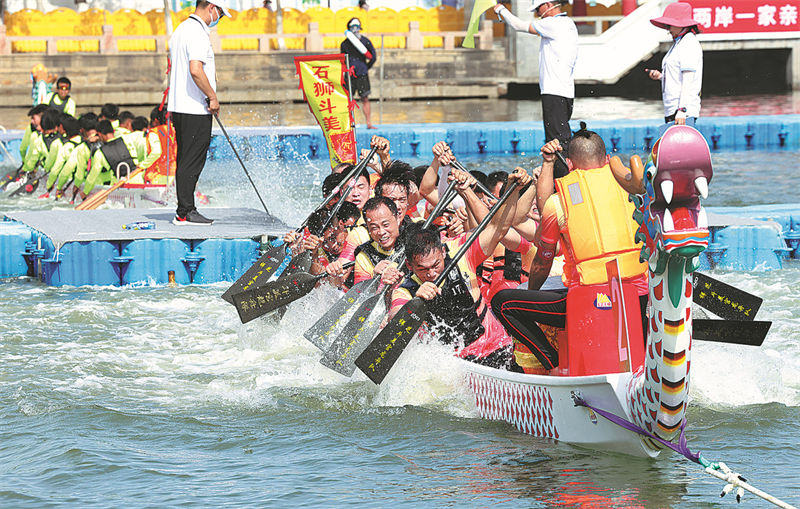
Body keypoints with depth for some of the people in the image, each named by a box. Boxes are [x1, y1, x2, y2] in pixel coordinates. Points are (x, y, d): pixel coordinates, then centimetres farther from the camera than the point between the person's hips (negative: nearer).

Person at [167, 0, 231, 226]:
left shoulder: (180, 30, 17)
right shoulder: (198, 33, -16)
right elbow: (195, 70, -26)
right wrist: (213, 97, -17)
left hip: (178, 106, 10)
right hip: (195, 109, -10)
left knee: (186, 160, 13)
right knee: (192, 162, -6)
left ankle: (186, 210, 15)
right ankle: (185, 213, -6)